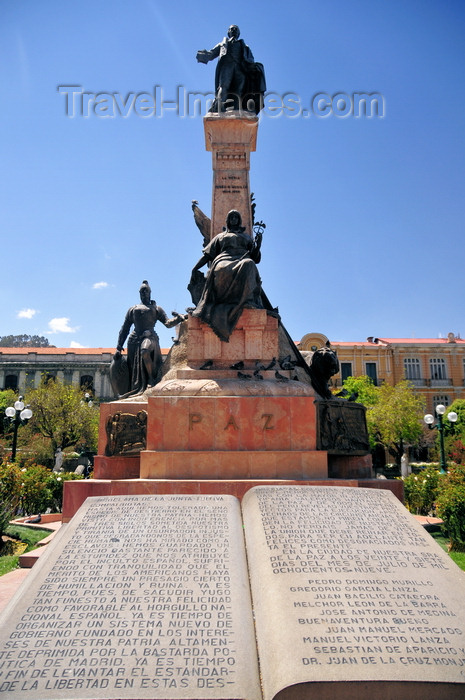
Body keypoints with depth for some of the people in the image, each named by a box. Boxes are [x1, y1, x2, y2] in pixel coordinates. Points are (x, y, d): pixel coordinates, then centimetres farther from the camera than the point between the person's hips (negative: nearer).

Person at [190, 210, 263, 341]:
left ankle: (247, 302, -51)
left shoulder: (247, 237, 35)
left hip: (243, 260, 0)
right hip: (224, 259, 0)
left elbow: (256, 258, 25)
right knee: (221, 270, -41)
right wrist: (195, 268, 11)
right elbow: (208, 254, 25)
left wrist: (258, 245, 6)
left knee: (248, 265, -40)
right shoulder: (220, 236, 34)